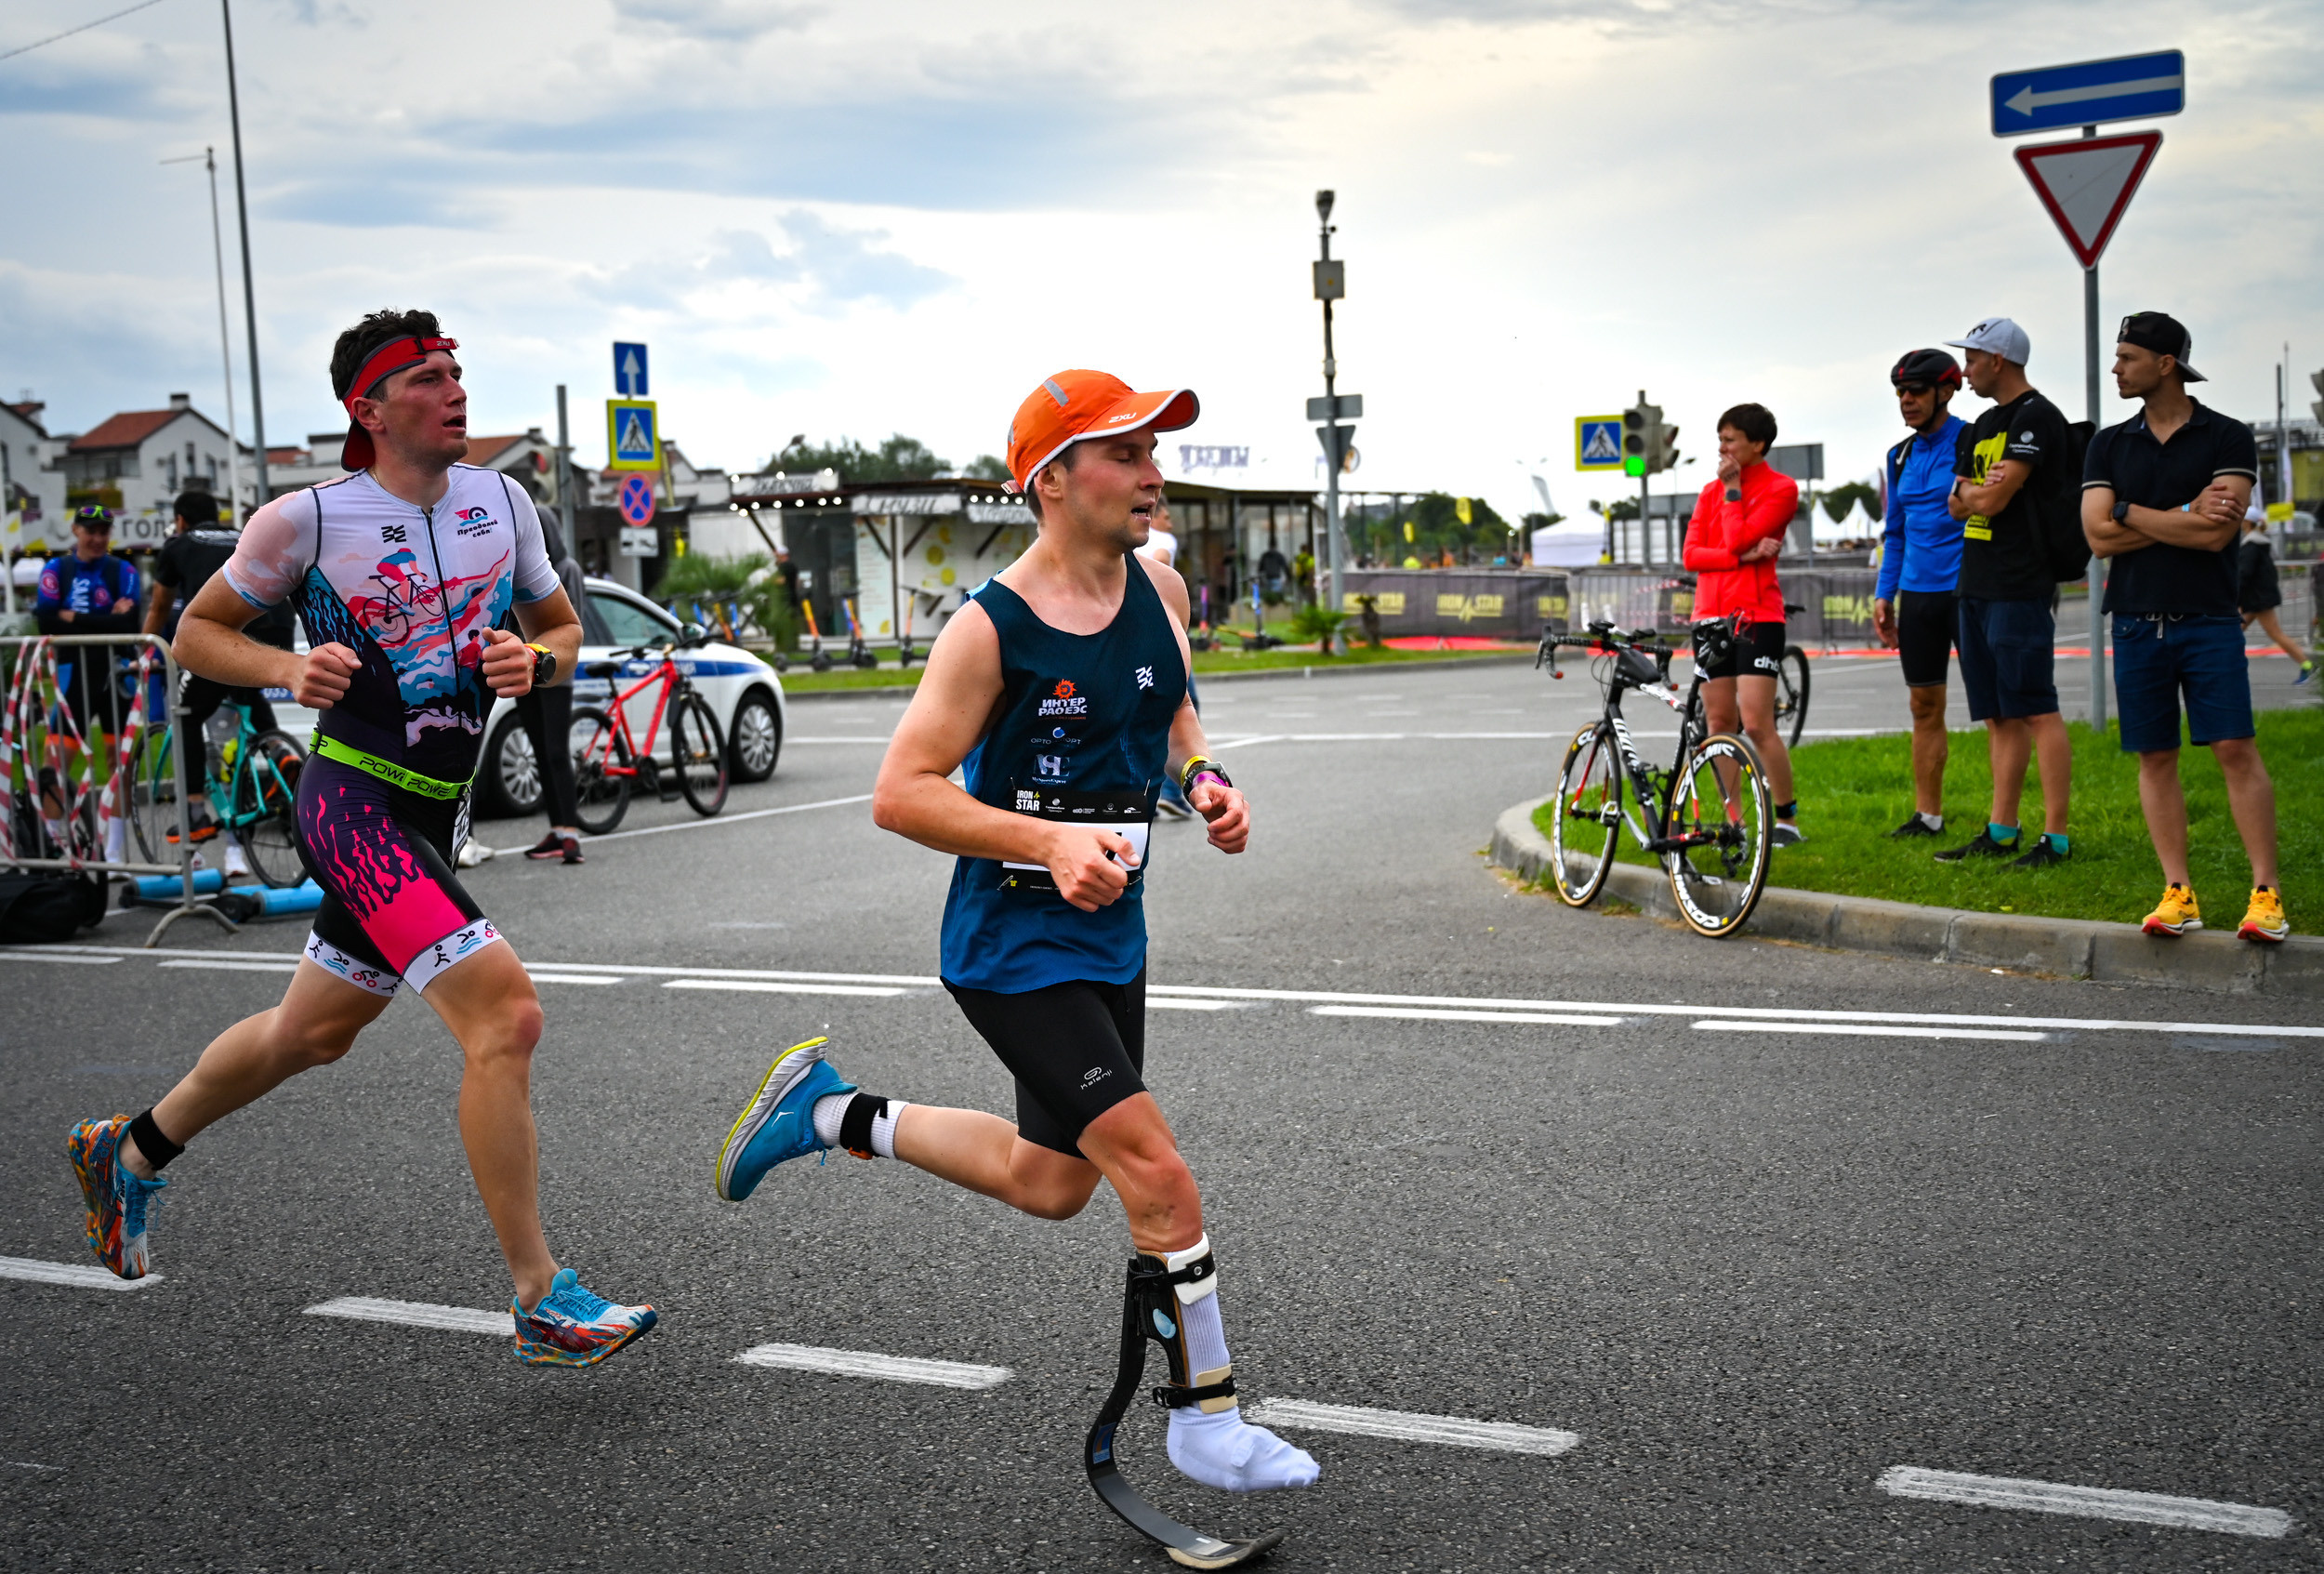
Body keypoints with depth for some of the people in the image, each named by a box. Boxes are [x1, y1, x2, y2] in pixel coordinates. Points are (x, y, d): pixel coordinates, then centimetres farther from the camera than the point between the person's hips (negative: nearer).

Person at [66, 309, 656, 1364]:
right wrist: (289, 670, -15)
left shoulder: (503, 504, 5)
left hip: (434, 816, 7)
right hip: (354, 806, -7)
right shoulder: (307, 520, -9)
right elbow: (197, 631, 4)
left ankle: (129, 1154, 49)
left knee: (312, 1032, 24)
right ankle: (542, 1305, -13)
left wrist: (533, 662, -6)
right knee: (505, 1016, -21)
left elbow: (563, 630, 16)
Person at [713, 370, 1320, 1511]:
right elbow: (900, 793, -18)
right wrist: (1053, 841, -29)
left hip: (1109, 936, 8)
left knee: (1051, 1186, 20)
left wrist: (1207, 782, -2)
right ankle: (1205, 1418, 5)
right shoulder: (992, 627, -19)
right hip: (1010, 946, -8)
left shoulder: (1159, 590, 1)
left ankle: (830, 1111, 37)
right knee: (1158, 1172, -13)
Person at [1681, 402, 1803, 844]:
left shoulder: (1780, 489, -3)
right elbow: (1691, 554, 2)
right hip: (1711, 616, 6)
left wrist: (1732, 488, -7)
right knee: (1719, 724, 6)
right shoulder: (1710, 490, 14)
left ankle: (1787, 820, -1)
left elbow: (1738, 540, -16)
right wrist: (1744, 557, -12)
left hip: (1757, 617, -6)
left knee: (1756, 725, -11)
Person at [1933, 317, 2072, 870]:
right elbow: (1957, 504, 16)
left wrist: (1971, 491, 4)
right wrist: (1975, 492, -4)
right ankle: (2000, 831, 16)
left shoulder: (2037, 418, -9)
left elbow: (1992, 500, -16)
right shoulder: (1985, 425, 20)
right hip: (1976, 587, 9)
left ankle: (2056, 838, -7)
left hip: (2021, 590, -9)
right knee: (1999, 717, 11)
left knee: (2036, 711, -9)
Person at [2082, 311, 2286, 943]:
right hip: (2137, 623, 3)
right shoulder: (2108, 446, 10)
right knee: (2155, 757, 3)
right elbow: (2099, 537, -1)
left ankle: (2266, 894, -5)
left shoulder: (2227, 438, 0)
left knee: (2236, 749, -8)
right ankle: (2178, 893, 8)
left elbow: (2216, 533, -13)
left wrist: (2129, 511, -7)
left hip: (2208, 619, -3)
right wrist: (2183, 516, -7)